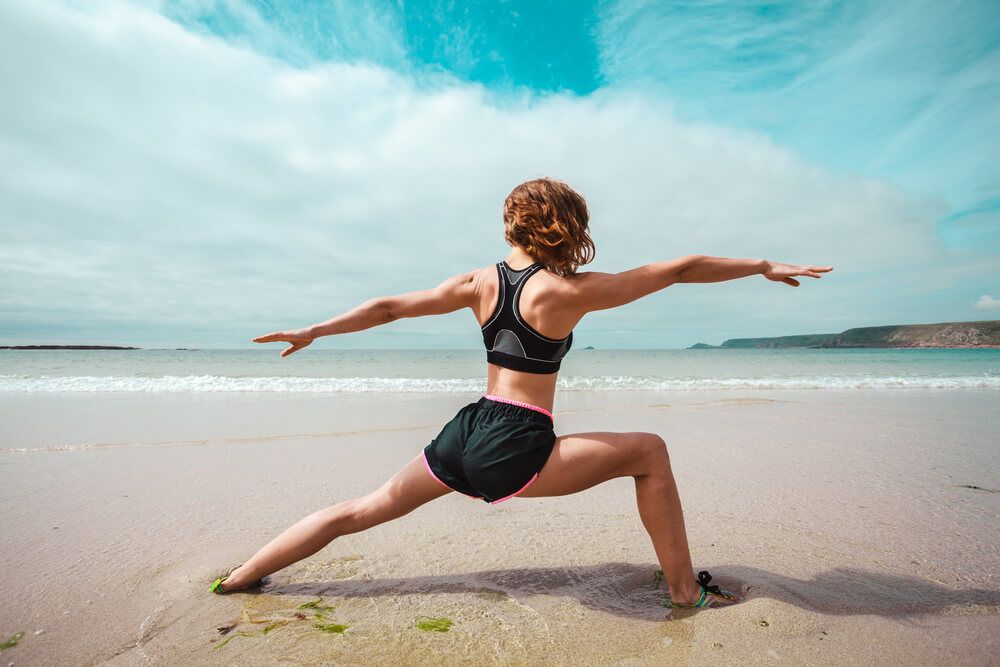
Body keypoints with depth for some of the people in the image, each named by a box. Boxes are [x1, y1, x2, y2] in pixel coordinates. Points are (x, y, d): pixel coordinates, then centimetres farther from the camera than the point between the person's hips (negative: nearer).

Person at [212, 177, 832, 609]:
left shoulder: (480, 282, 5)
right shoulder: (569, 291, -8)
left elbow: (388, 307, 9)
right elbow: (679, 269, -3)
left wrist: (313, 330, 21)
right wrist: (765, 266, 10)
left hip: (465, 434, 6)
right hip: (517, 450, -5)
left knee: (362, 511, 22)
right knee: (649, 451, 6)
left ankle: (240, 578, 35)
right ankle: (686, 589, 17)